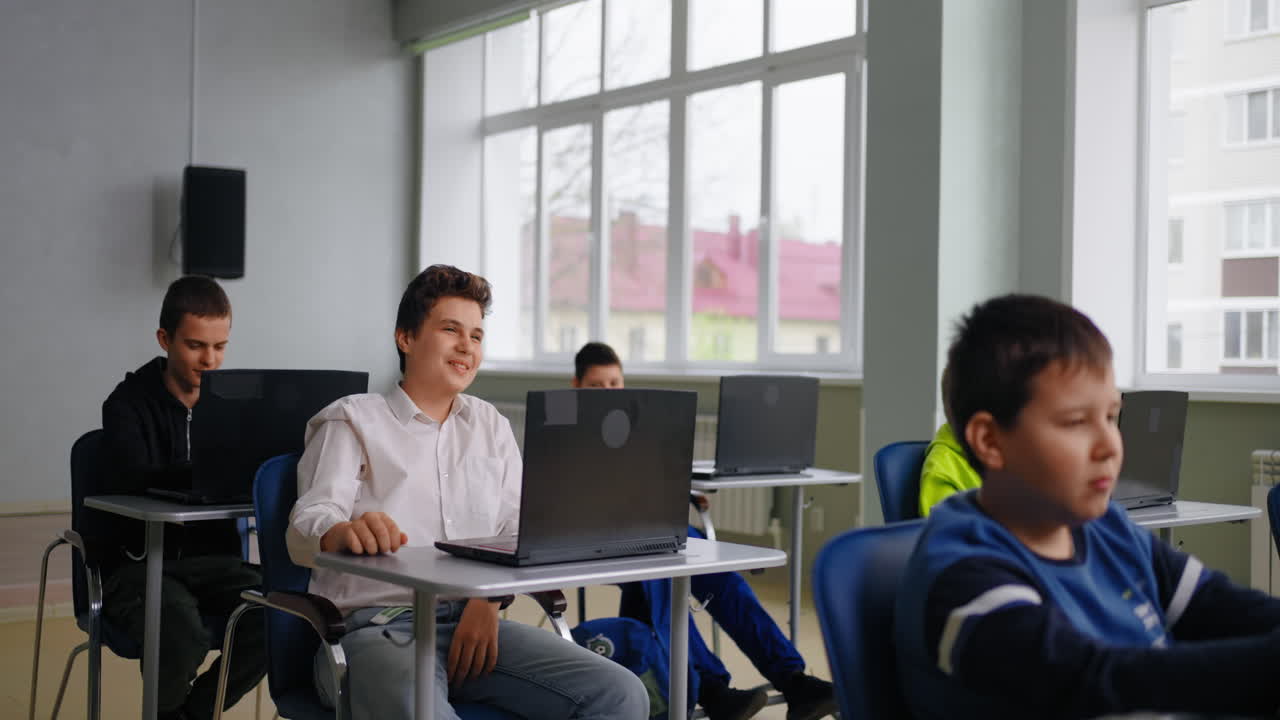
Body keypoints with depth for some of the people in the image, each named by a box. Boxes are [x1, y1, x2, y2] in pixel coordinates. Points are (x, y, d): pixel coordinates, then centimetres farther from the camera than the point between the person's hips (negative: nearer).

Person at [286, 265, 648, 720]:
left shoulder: (492, 426, 22)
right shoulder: (352, 421, 8)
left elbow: (517, 531, 11)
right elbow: (307, 526, -7)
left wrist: (488, 601, -11)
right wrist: (343, 532, -33)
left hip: (474, 621, 5)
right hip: (376, 627, -5)